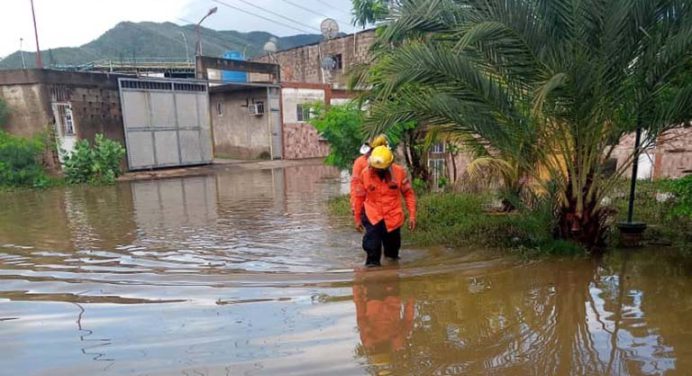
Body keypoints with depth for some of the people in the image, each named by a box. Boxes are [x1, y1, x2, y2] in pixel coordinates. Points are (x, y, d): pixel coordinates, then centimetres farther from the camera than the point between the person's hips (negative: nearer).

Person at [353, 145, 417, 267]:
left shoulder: (399, 172, -10)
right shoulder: (365, 174, -10)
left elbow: (408, 194, 0)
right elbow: (358, 197, 1)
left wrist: (412, 215, -4)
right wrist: (357, 219, 6)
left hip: (393, 217, 1)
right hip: (372, 216, -1)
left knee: (392, 245, 15)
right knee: (372, 245, -19)